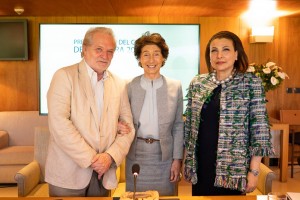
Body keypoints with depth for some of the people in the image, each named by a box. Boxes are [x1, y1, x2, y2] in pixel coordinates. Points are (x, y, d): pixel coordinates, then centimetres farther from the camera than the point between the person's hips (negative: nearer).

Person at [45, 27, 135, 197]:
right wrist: (91, 159, -16)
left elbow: (128, 126, 5)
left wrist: (111, 156, -10)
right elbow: (58, 123, -16)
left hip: (103, 174, 4)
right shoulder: (65, 76, -6)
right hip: (68, 173, -3)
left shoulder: (119, 85, 7)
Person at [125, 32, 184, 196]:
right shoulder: (129, 86, -3)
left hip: (164, 155, 0)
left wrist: (177, 159, 0)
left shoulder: (175, 86, -1)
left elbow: (178, 125, 2)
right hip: (136, 154, 0)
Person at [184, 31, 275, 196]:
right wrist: (187, 161, 9)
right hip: (200, 165, 3)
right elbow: (189, 124, 8)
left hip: (233, 167, -3)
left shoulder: (251, 83, -6)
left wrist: (254, 170, -11)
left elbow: (259, 127, -8)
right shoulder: (197, 83, 2)